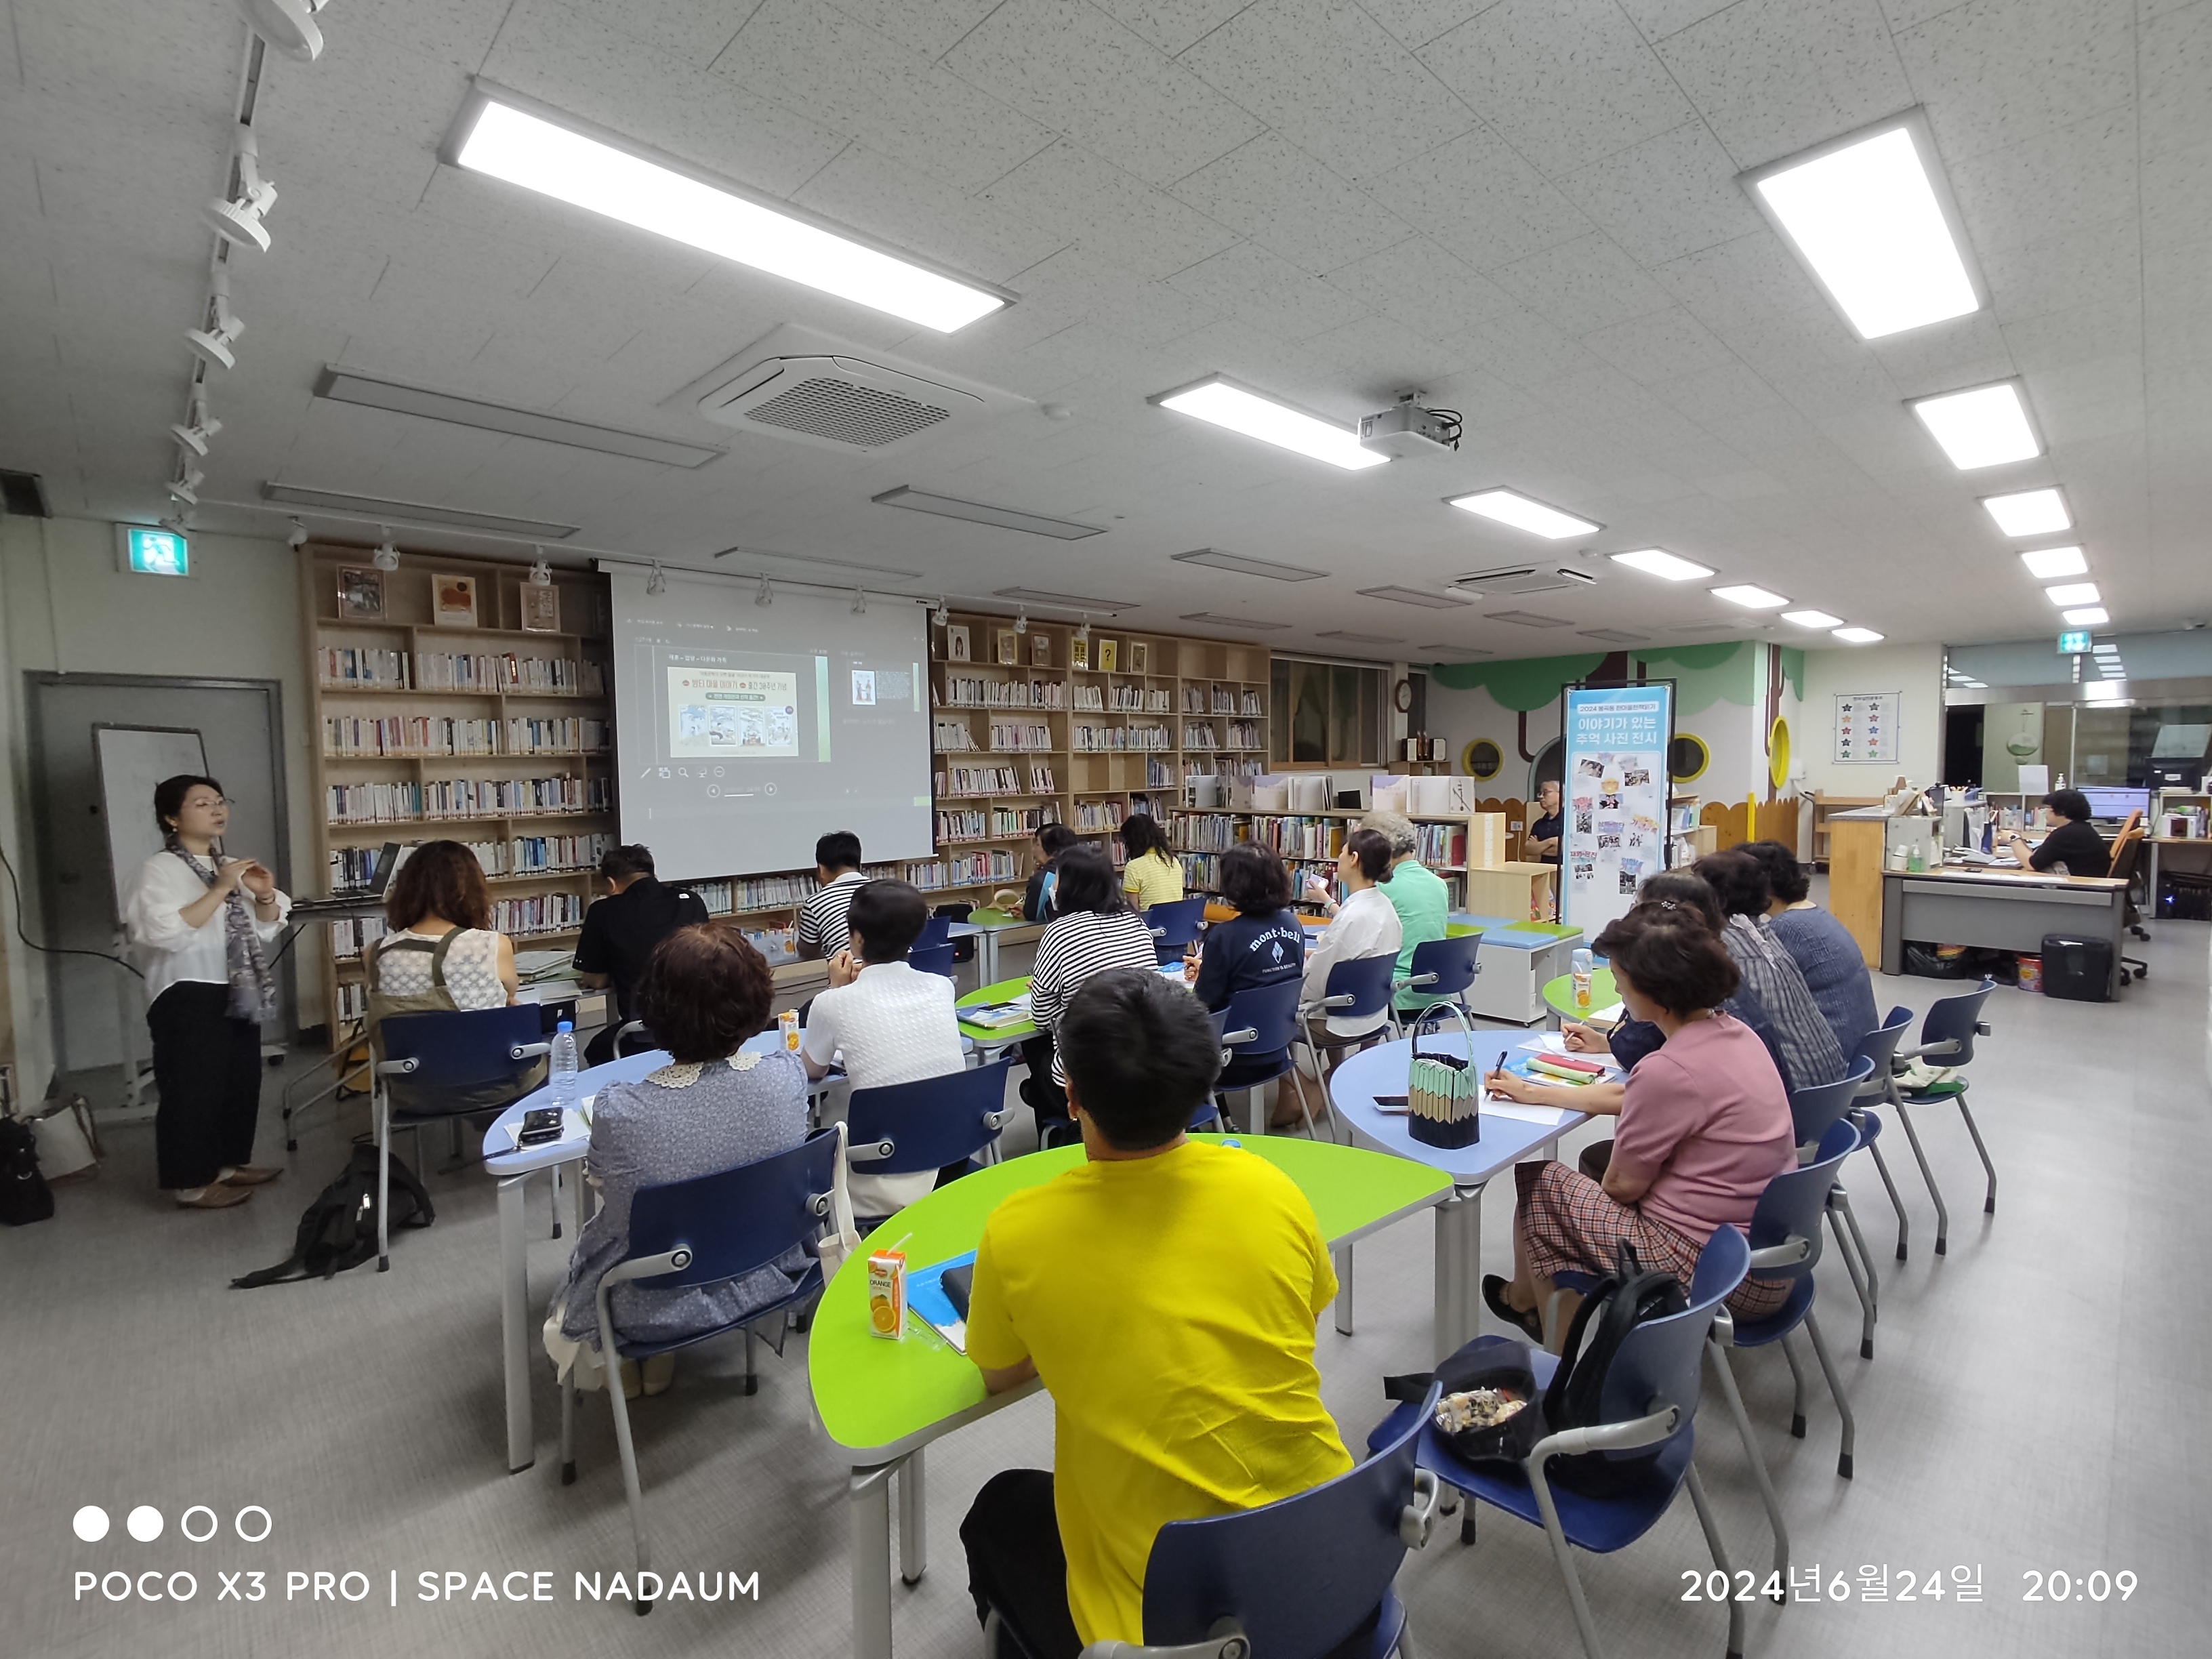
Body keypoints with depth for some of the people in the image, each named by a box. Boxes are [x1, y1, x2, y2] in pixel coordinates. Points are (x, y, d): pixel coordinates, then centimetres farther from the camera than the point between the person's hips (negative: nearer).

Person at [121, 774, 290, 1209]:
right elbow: (168, 932, -23)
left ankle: (230, 1162, 29)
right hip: (189, 997, -8)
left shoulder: (231, 866, 13)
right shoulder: (158, 870, -9)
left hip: (238, 992, 8)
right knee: (192, 1089, -1)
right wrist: (220, 889, -23)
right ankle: (191, 1182, 10)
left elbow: (266, 931, 16)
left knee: (242, 1080, 15)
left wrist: (265, 896, -3)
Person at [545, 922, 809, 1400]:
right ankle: (659, 1364, 49)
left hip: (661, 1309, -3)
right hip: (769, 1279, 3)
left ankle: (619, 1365, 50)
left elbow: (598, 1179, -8)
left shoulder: (619, 1113, -31)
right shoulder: (786, 1076, -23)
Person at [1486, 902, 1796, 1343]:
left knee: (1538, 1183, 4)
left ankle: (1526, 1298, 32)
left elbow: (1622, 1184, -14)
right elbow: (1635, 1101, 14)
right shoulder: (1733, 1033, 2)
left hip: (1710, 1270, -9)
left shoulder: (1669, 1070, -26)